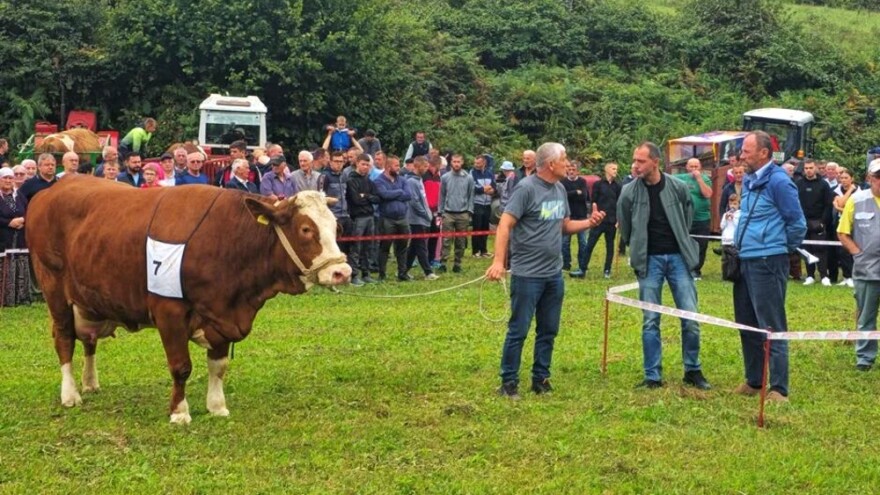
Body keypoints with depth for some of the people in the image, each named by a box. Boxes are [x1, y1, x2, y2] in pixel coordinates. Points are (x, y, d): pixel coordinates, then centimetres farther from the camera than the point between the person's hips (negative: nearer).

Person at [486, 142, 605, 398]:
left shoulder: (560, 189, 10)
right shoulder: (527, 188, -14)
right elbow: (505, 224, -18)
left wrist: (589, 223, 0)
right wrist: (498, 261, -27)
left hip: (554, 274, 8)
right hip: (527, 274, -8)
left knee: (549, 330, 13)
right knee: (518, 331, -1)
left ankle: (541, 379, 24)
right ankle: (508, 383, 9)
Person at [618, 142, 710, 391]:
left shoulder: (678, 188, -5)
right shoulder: (629, 192, -6)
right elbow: (625, 229, 9)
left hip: (678, 257, 0)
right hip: (648, 260, 0)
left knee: (690, 318, 1)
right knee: (650, 321, 2)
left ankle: (693, 371, 16)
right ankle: (653, 376, 10)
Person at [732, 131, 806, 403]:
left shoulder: (778, 181, -13)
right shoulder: (749, 180, 13)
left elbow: (797, 224, -10)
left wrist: (780, 249, 1)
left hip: (768, 263, -9)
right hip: (746, 261, 9)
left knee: (772, 327, -5)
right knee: (747, 324, 14)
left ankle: (779, 389, -1)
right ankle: (753, 381, 25)